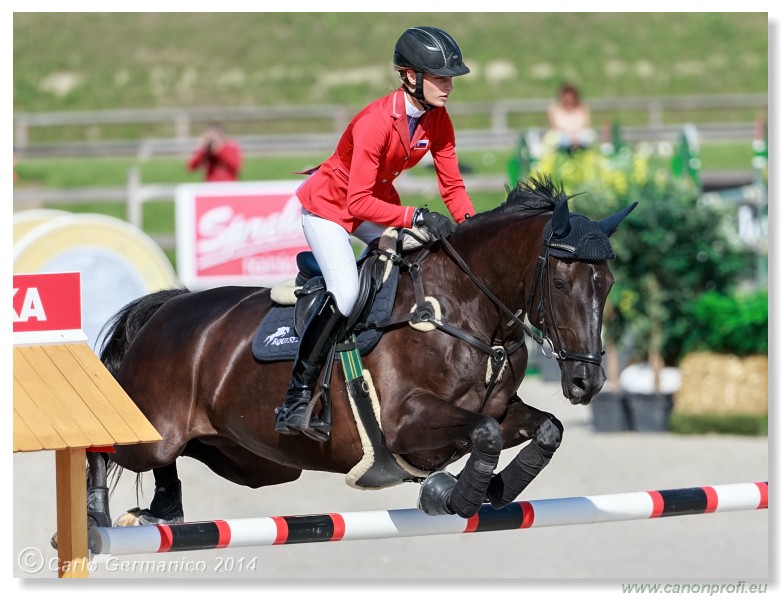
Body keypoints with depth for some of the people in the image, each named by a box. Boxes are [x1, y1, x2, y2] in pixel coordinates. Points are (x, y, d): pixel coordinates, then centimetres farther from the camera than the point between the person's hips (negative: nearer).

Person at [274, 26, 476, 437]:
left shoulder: (437, 120, -11)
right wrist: (417, 217, -41)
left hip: (379, 201, 8)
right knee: (346, 292, -26)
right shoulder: (375, 123, -34)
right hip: (328, 205, -8)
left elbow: (451, 185, -7)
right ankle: (296, 397, -21)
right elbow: (359, 203, -35)